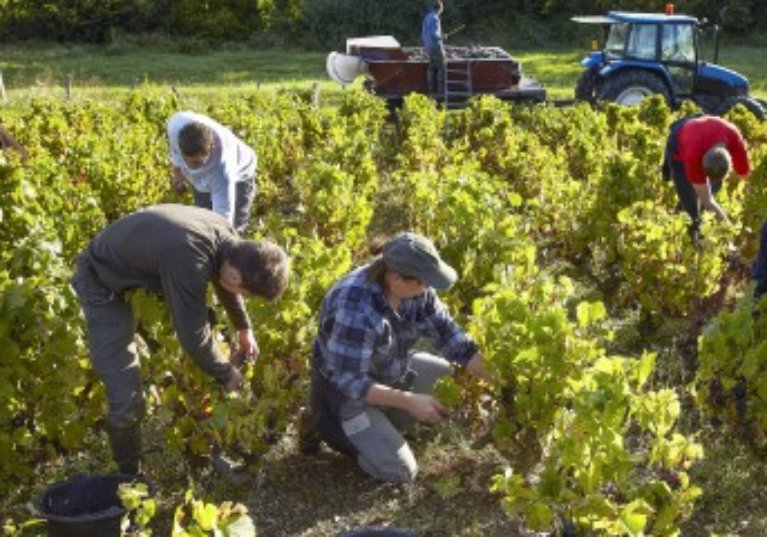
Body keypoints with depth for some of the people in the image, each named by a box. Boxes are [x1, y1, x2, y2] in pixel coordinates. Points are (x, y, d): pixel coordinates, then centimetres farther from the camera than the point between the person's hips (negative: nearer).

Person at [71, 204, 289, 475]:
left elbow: (225, 283, 11)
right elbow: (193, 337, -30)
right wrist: (226, 374, -11)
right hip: (104, 284, -8)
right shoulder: (189, 262, -41)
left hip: (141, 268, 8)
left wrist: (244, 329, 26)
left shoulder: (225, 238, -14)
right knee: (126, 397, -12)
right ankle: (130, 473, 12)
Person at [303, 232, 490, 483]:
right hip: (344, 389, -8)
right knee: (400, 471, -10)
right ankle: (328, 426, 7)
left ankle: (381, 422, 10)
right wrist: (409, 401, -32)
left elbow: (448, 334, -11)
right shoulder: (355, 310, -38)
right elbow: (350, 381, -31)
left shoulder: (414, 288, -16)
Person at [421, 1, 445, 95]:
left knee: (431, 67, 12)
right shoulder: (435, 18, -17)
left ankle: (431, 88, 11)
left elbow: (423, 33, 15)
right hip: (436, 45, -9)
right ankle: (441, 88, -4)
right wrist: (442, 37, -5)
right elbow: (434, 34, -24)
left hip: (428, 46, 9)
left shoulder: (427, 17, 10)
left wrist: (424, 45, 22)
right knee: (441, 67, -2)